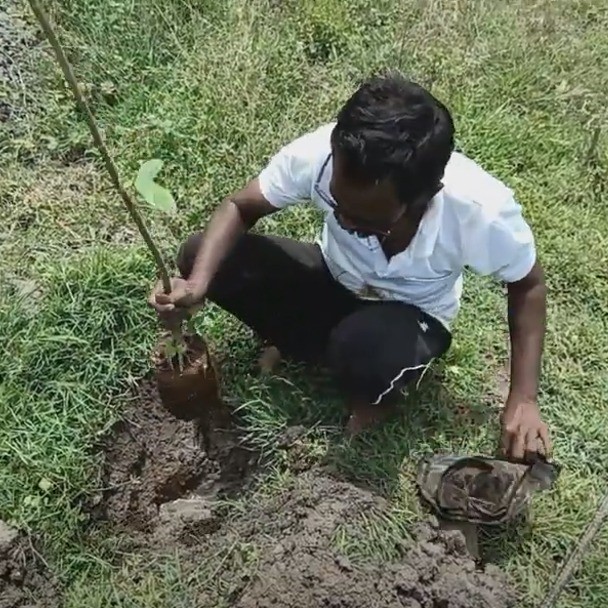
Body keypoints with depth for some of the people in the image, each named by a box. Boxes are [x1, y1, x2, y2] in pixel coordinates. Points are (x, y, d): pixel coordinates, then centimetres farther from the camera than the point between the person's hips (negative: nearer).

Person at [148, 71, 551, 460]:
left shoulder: (480, 210, -34)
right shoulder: (319, 154, -31)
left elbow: (528, 284, -13)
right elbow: (240, 209, -14)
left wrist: (523, 399, -18)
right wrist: (198, 283, -33)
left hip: (412, 316, -2)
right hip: (334, 281, 3)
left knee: (363, 349, -39)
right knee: (200, 256, -18)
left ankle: (375, 398, -1)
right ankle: (296, 343, 4)